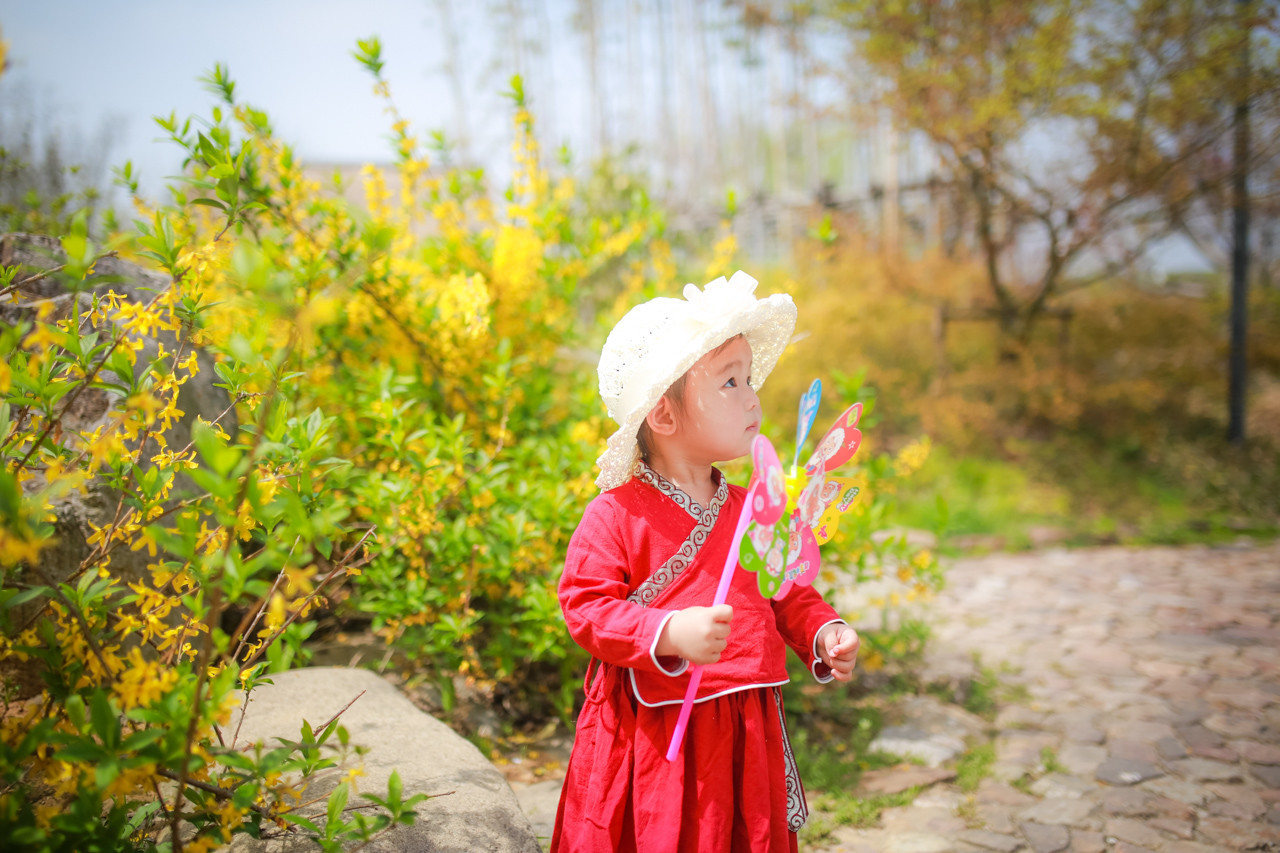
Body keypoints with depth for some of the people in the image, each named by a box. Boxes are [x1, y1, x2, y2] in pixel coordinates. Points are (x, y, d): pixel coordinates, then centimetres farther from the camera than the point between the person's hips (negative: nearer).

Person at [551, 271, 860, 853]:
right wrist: (668, 632, -27)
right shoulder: (616, 515, -12)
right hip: (650, 737, -5)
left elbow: (787, 595, 16)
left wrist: (822, 633, -2)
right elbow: (587, 607, -15)